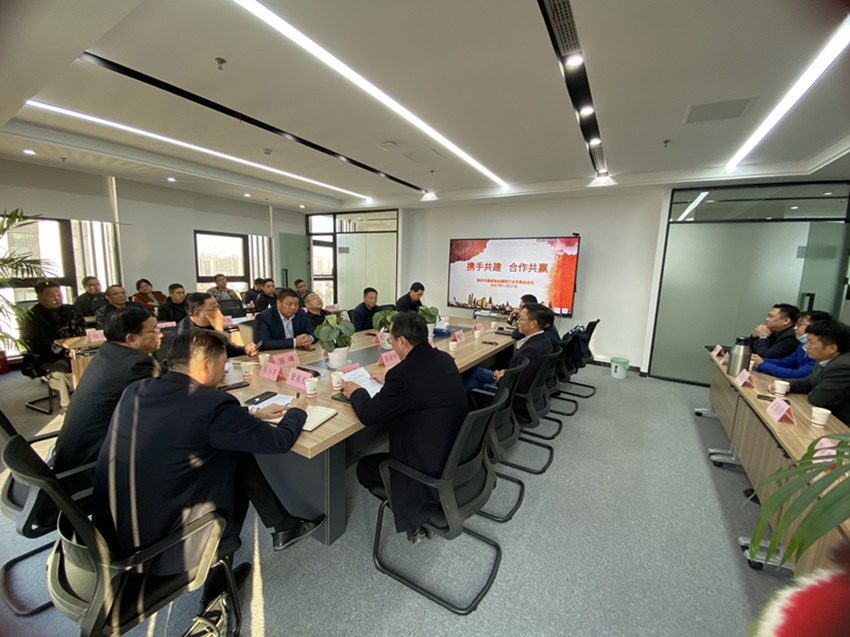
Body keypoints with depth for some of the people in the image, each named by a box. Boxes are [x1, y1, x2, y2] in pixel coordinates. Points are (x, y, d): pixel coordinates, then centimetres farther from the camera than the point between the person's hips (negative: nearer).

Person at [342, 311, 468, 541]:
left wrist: (356, 392, 2)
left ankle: (415, 520, 21)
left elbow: (368, 415, -17)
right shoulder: (445, 359, -3)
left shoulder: (403, 373, -27)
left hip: (432, 471, -8)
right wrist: (388, 381, 18)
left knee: (364, 467, 16)